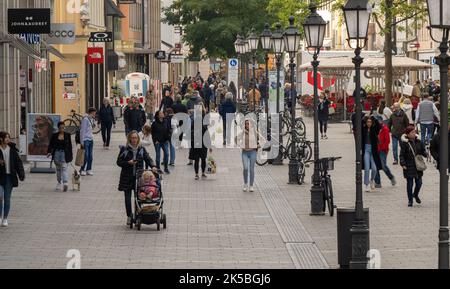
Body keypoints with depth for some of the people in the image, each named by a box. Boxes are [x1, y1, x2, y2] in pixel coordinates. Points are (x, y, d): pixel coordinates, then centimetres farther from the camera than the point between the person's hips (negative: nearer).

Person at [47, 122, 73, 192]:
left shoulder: (67, 135, 4)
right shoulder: (54, 136, 5)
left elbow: (70, 146, 7)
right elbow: (51, 145, 3)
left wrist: (71, 155, 7)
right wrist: (49, 152, -13)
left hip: (65, 154, -2)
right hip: (57, 153, 2)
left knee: (64, 168, -14)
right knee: (58, 168, 11)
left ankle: (65, 183, -26)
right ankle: (59, 182, 25)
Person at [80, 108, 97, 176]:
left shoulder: (92, 119, 12)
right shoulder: (85, 119, -11)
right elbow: (82, 131, -13)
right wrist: (82, 142, -14)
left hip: (91, 140, 8)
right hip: (86, 140, -8)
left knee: (90, 156, 6)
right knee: (86, 156, -6)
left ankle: (89, 169, 13)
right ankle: (82, 170, 3)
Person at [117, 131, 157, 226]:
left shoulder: (141, 149, 6)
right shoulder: (124, 149, 0)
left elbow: (148, 159, 1)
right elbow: (119, 162, 0)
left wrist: (153, 166, -18)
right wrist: (128, 163, -16)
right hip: (127, 177, -1)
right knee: (127, 197, 1)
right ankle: (129, 216, 14)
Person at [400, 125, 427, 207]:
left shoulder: (418, 142, 6)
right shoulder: (404, 143, -7)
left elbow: (423, 151, 15)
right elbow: (402, 155, -6)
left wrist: (425, 154, -8)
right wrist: (403, 164, -15)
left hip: (418, 166, 4)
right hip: (409, 167, -4)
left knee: (419, 183, 4)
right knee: (410, 183, 1)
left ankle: (415, 195, 33)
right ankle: (410, 200, 14)